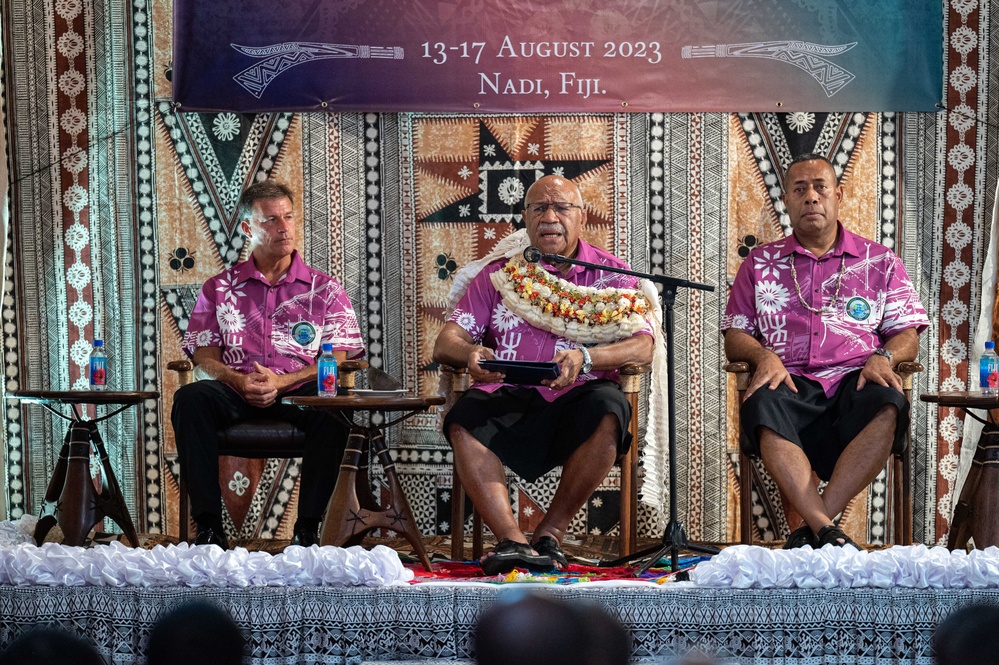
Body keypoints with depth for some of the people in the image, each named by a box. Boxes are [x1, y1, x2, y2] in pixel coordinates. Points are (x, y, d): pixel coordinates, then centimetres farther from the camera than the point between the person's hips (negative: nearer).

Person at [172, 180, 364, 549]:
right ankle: (209, 526, -31)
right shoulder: (221, 288, 18)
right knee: (190, 398, -31)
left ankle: (307, 529, -32)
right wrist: (238, 380, -13)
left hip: (298, 393, -1)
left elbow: (339, 359, 3)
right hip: (236, 392, 1)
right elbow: (203, 354, 10)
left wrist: (281, 381, -13)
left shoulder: (324, 289, 14)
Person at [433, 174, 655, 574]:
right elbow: (445, 343, 10)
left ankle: (550, 533, -21)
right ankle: (511, 540, -37)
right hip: (508, 399, 1)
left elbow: (642, 346, 1)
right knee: (463, 420, -32)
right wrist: (469, 354, -16)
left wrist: (585, 357, -19)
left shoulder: (610, 275, 15)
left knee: (607, 412, -35)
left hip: (578, 397, -1)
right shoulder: (498, 275, 19)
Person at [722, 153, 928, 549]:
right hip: (791, 382, 0)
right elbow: (734, 336, 17)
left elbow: (907, 334, 15)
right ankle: (827, 531, -45)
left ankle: (811, 529, -38)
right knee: (763, 407, -39)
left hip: (854, 382, 0)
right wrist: (764, 356, -7)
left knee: (887, 407, -38)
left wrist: (883, 357, -8)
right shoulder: (760, 264, 23)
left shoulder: (880, 261, 21)